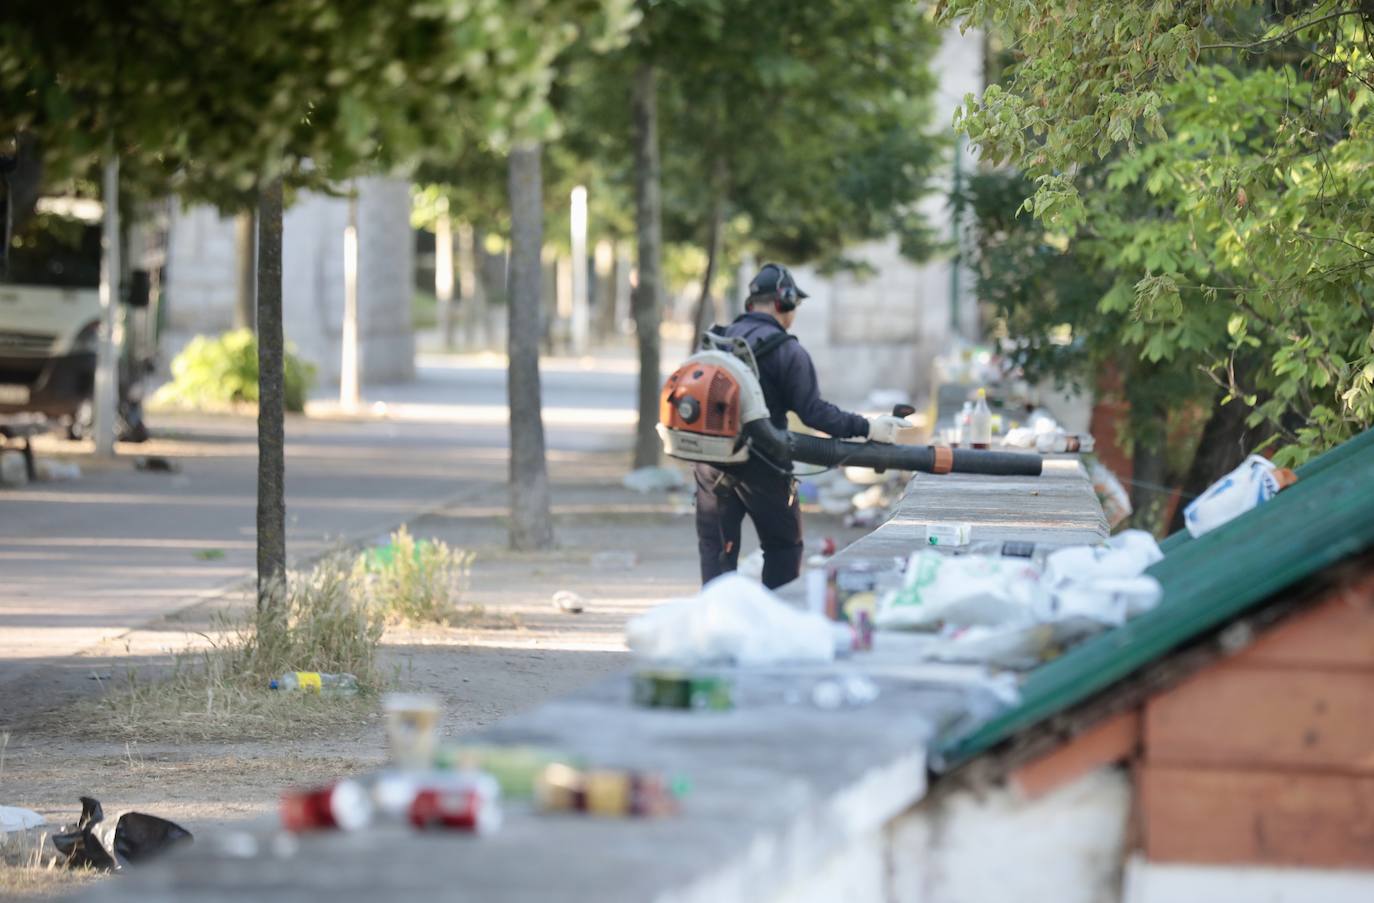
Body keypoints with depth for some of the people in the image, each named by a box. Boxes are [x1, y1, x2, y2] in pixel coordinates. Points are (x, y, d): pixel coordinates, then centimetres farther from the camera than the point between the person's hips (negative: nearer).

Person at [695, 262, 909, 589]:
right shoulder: (787, 351, -10)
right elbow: (813, 411, -15)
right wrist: (865, 428, -12)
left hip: (711, 461, 5)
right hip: (760, 464, -5)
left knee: (716, 547, 9)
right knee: (784, 545, 11)